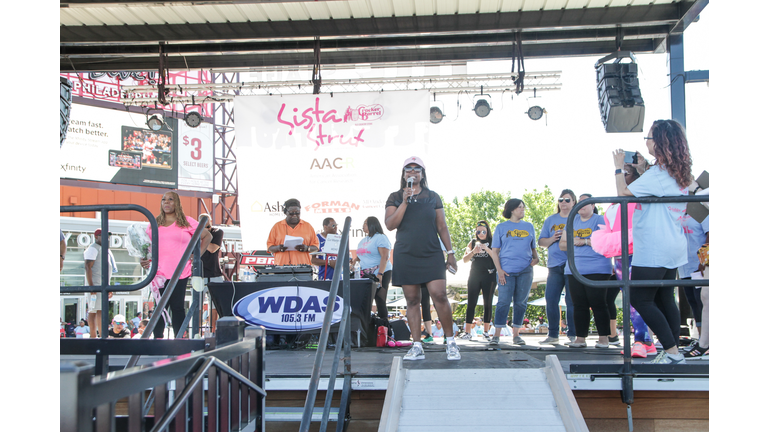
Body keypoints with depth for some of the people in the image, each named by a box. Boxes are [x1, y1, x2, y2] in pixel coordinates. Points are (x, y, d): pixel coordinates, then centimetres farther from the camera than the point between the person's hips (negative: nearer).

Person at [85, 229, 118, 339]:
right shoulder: (93, 248, -5)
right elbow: (88, 267, -14)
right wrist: (91, 286, -22)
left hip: (104, 286, 9)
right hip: (96, 285, -9)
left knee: (93, 311, 8)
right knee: (99, 310, -13)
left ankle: (93, 336, 7)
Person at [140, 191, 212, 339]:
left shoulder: (187, 222, 7)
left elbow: (207, 236, 14)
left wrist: (198, 255, 5)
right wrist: (145, 260, 0)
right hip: (159, 273, 2)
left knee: (177, 307, 1)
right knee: (160, 308, 1)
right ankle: (157, 339, 6)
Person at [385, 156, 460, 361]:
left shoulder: (433, 197, 10)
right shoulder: (395, 197, 8)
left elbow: (442, 227, 11)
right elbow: (390, 225, -4)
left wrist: (450, 252, 5)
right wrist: (405, 201, -12)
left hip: (431, 255, 0)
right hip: (406, 256, 1)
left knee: (439, 295, -12)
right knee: (412, 300, 2)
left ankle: (450, 342, 1)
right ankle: (417, 346, 7)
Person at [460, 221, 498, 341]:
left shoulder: (493, 242, 5)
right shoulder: (472, 243, 12)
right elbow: (465, 259, 7)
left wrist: (487, 249, -19)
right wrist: (473, 252, -11)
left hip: (489, 276, -2)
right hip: (474, 276, 2)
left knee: (488, 303, 1)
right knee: (471, 303, -3)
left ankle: (486, 331, 10)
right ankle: (467, 332, -3)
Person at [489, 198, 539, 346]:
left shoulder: (529, 226, 15)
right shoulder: (501, 227, 7)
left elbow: (533, 247, 20)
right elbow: (495, 251, 4)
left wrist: (536, 257, -2)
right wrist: (499, 270, -7)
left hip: (525, 271, 3)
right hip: (506, 271, -3)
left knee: (521, 302, 4)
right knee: (503, 302, -8)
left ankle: (516, 334, 12)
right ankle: (496, 334, -4)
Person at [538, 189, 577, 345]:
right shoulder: (550, 220, 17)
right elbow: (541, 241, 15)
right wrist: (552, 238, -6)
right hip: (554, 265, 3)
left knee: (572, 300, -4)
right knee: (551, 299, 0)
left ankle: (573, 335, 4)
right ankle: (553, 335, 9)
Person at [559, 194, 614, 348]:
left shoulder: (599, 220, 1)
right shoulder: (572, 222, 18)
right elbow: (562, 244, 18)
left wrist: (585, 241, -13)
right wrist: (573, 242, -3)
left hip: (597, 270, -5)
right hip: (574, 270, 5)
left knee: (598, 304, -5)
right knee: (579, 305, 5)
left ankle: (603, 338, 1)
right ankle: (580, 338, 9)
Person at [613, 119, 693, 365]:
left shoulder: (658, 174, -18)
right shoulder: (678, 174, 11)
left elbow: (623, 193, -16)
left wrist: (619, 167, -3)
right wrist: (642, 169, 20)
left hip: (653, 250, -9)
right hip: (672, 248, 9)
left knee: (640, 300, -3)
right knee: (665, 299, 13)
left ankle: (672, 352, -3)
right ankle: (673, 352, 15)